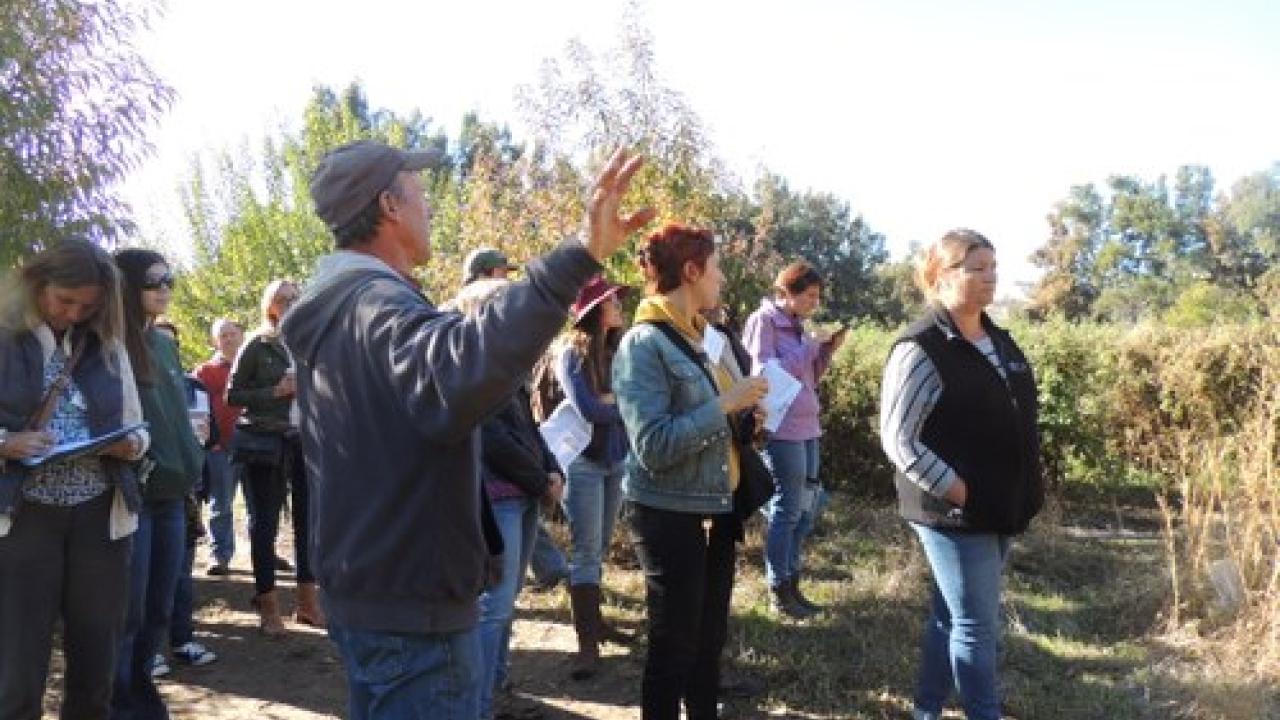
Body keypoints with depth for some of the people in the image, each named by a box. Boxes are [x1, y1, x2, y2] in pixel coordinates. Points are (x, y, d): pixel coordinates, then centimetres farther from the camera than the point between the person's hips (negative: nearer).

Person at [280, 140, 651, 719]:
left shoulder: (330, 306, 11)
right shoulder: (377, 303, -23)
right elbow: (460, 369, -46)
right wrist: (580, 255, -52)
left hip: (363, 589, 11)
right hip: (412, 605, -10)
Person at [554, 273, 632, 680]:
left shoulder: (620, 351, 8)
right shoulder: (572, 354, -9)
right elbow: (587, 409, -18)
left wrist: (608, 401, -12)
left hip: (617, 460, 6)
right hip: (584, 462, -6)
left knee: (600, 549, 14)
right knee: (586, 551, -4)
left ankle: (593, 620, 26)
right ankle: (587, 641, -1)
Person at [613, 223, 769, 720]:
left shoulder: (707, 335, 8)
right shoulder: (644, 344, -16)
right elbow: (653, 447, -24)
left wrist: (749, 410, 0)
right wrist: (725, 404, -22)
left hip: (717, 509, 8)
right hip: (670, 515, -8)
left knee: (710, 638, 19)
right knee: (674, 645, 5)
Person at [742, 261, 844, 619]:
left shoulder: (797, 324, 17)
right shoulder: (763, 321, -7)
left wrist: (828, 349, 6)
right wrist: (809, 345, -14)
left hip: (807, 427, 9)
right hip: (782, 428, -9)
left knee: (804, 509, 11)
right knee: (787, 509, -3)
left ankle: (791, 585, 21)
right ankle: (779, 591, 7)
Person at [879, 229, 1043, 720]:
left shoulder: (999, 341, 10)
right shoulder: (921, 350, -16)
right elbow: (898, 441, -19)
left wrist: (1023, 493, 11)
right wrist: (960, 492, -19)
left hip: (999, 509, 8)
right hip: (956, 513, -8)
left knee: (952, 617, 16)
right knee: (977, 625, 1)